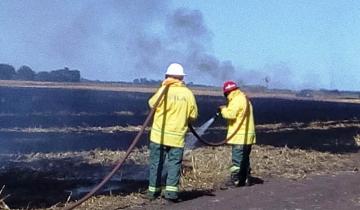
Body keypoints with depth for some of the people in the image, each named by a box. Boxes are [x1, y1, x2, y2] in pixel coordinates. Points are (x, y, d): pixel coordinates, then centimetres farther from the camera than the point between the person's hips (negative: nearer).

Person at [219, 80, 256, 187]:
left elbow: (230, 114, -22)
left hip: (240, 136, -10)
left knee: (236, 159, -6)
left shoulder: (236, 100, -13)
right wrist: (226, 109, 9)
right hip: (247, 136, 10)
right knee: (245, 158, 15)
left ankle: (235, 180, -4)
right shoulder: (245, 99, 20)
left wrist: (223, 109, -4)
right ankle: (245, 179, 20)